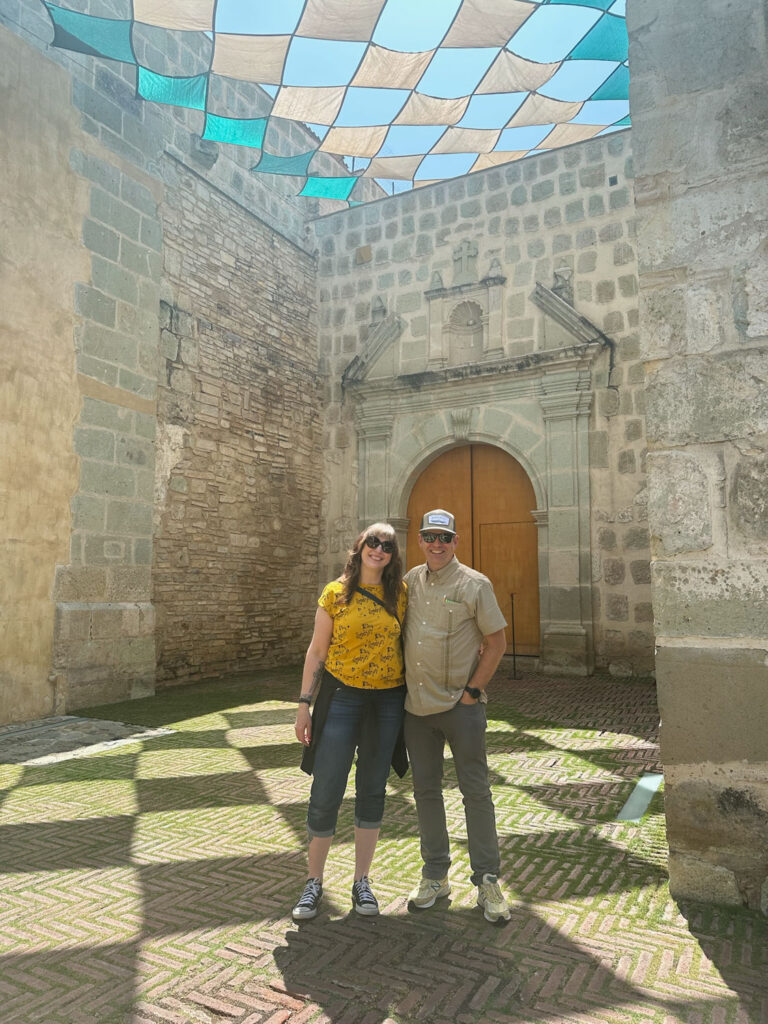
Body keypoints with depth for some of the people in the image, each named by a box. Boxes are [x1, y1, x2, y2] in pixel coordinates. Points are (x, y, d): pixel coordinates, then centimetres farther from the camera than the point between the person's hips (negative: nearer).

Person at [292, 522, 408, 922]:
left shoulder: (400, 594, 2)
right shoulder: (335, 593, -3)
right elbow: (317, 651, 0)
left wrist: (414, 697, 2)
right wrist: (304, 704, -2)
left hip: (387, 702, 2)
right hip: (340, 697, -2)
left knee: (372, 791, 12)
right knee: (326, 793, 1)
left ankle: (361, 881, 28)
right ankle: (314, 882, 22)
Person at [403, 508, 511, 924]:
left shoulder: (475, 585, -6)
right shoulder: (409, 581, 6)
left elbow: (496, 643, -4)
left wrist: (472, 690, -9)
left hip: (460, 706, -4)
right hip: (416, 704, 4)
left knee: (476, 791, 4)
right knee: (425, 790, 12)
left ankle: (487, 881, 17)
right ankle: (435, 875, 27)